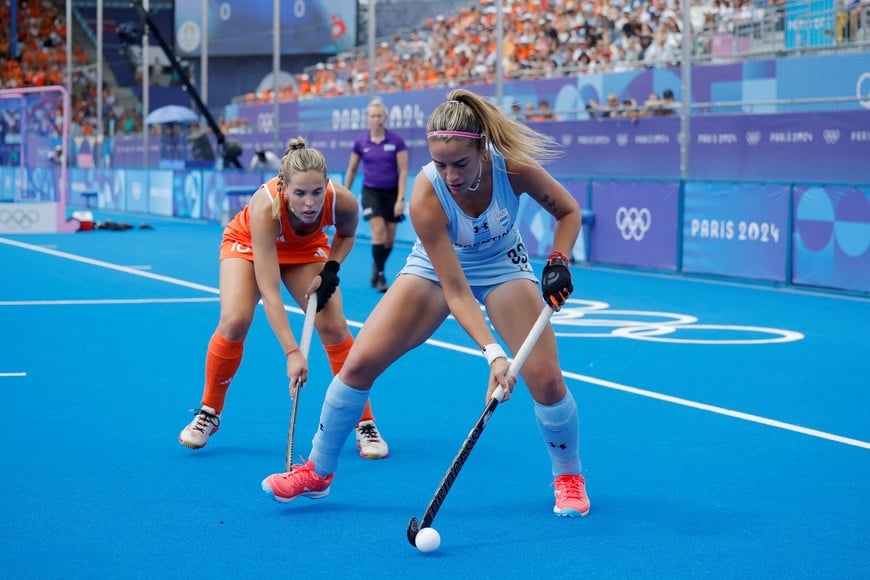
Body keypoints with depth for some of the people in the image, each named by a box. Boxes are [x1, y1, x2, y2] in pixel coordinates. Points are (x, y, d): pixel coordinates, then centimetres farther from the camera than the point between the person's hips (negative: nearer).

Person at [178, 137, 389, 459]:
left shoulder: (343, 202, -34)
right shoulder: (265, 207, -43)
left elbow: (346, 234, -5)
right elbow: (269, 291, -44)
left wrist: (331, 269, -22)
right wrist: (291, 352, -50)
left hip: (306, 250, 2)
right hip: (248, 243, -2)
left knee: (333, 326, -14)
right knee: (234, 320, -23)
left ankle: (365, 424, -1)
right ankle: (209, 413, 0)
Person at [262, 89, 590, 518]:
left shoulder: (514, 167, -31)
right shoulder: (426, 197, -34)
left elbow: (568, 212, -9)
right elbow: (455, 291, -32)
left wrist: (558, 262, -26)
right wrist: (493, 353, -42)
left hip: (503, 266, 0)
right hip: (437, 269, 0)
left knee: (546, 379, -15)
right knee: (359, 361, -10)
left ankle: (568, 475, 14)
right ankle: (318, 471, 11)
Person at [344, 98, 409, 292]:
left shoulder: (397, 141, -7)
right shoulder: (361, 143, -1)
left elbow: (403, 171, -7)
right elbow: (351, 170, 10)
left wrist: (400, 199, -14)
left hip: (391, 192, 1)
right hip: (371, 191, -1)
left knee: (389, 239, 4)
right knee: (379, 230, -19)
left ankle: (377, 266, 31)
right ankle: (379, 275, -10)